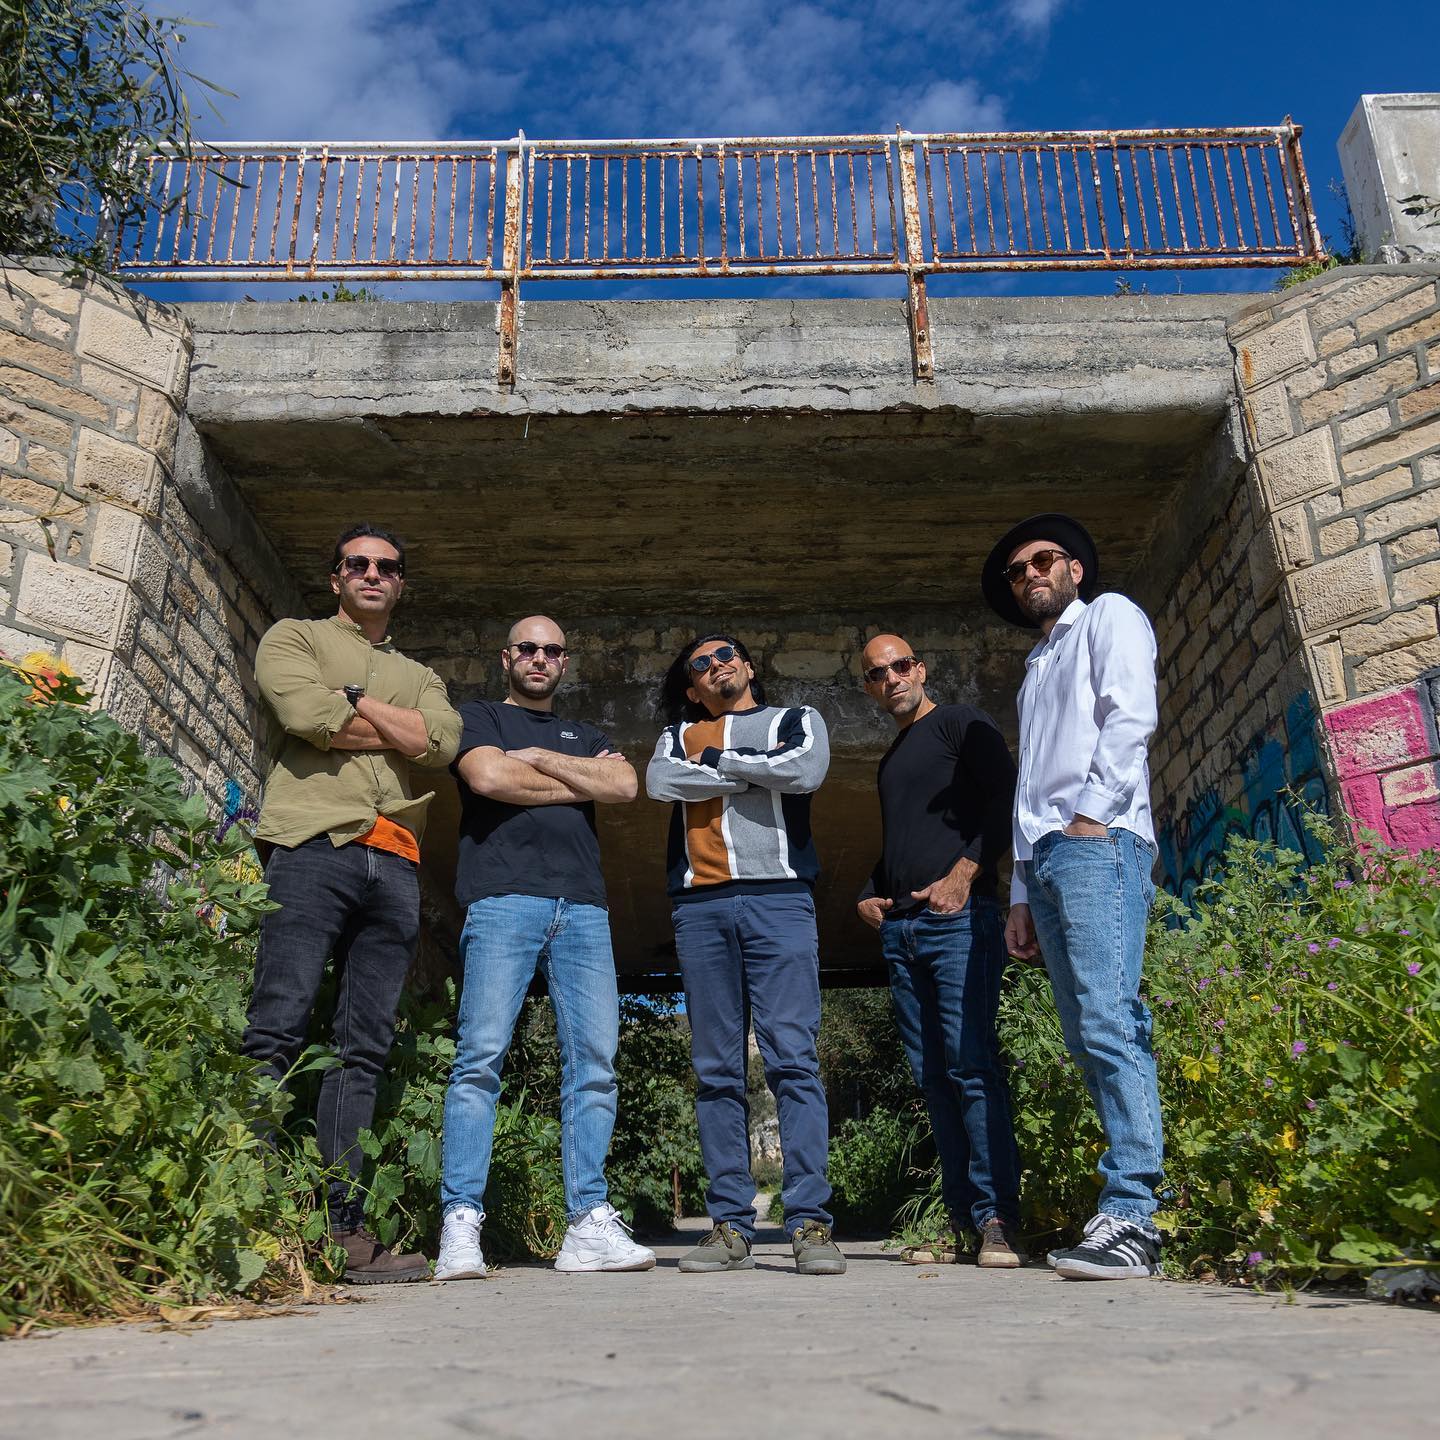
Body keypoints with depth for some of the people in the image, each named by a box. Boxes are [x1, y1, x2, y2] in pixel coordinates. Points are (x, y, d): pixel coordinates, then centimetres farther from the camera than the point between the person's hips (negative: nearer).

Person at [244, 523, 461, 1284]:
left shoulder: (421, 676, 28)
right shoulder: (294, 637, 17)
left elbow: (441, 742, 5)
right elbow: (306, 715, -5)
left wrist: (354, 701, 1)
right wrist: (396, 728, 4)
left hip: (396, 865, 4)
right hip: (314, 844, -4)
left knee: (364, 1050, 0)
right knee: (277, 1031, -14)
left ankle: (345, 1229, 0)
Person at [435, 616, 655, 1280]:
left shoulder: (584, 735, 28)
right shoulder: (479, 716, 18)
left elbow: (624, 785, 7)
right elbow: (487, 777, -5)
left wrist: (538, 758, 4)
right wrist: (577, 783, 5)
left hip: (583, 907, 4)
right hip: (503, 899, -3)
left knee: (594, 1062, -4)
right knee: (481, 1056, -11)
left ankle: (590, 1224, -2)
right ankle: (461, 1225, -8)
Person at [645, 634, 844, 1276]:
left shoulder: (795, 719, 17)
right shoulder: (679, 735, 23)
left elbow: (805, 771, -6)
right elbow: (660, 781, 0)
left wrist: (714, 760, 2)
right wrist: (753, 770, 0)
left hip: (777, 900, -3)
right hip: (699, 907, 3)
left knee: (793, 1060, -9)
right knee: (715, 1071, 2)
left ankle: (809, 1223, -7)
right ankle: (730, 1228, 7)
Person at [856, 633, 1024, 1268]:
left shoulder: (959, 724, 4)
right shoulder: (890, 761, 26)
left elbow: (1006, 798, -8)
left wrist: (966, 870, -15)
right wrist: (868, 896, 17)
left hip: (958, 917, -8)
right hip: (899, 929, 8)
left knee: (972, 1064, -14)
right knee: (932, 1077, 4)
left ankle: (996, 1219, -12)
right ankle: (961, 1220, 7)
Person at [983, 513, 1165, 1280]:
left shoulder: (1110, 617, 11)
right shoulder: (1036, 666, 32)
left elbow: (1129, 716, -7)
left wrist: (1092, 813, -16)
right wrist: (1021, 894, 19)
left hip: (1097, 842, -8)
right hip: (1046, 856, 8)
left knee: (1109, 1023, -17)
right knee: (1089, 1037, 1)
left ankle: (1131, 1217, -19)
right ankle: (1128, 1213, 2)